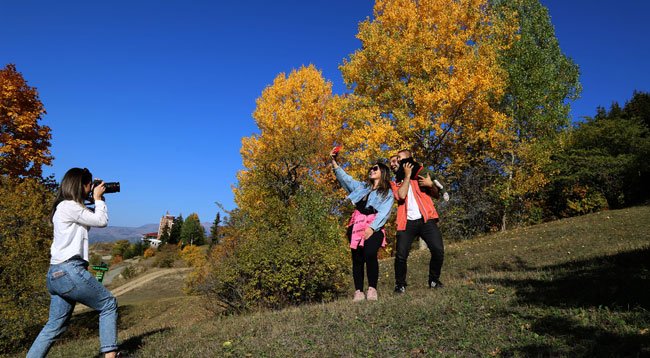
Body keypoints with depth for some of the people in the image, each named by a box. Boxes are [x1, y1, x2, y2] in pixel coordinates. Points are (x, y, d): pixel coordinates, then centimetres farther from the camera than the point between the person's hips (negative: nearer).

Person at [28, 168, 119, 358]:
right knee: (109, 304, 0)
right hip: (69, 271, -10)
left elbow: (92, 221, 22)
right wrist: (98, 198, 6)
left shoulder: (64, 207, 18)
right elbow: (102, 221, -7)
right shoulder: (69, 206, -11)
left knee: (55, 325, 12)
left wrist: (97, 201, 17)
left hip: (56, 274, 10)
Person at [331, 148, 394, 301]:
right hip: (357, 225, 4)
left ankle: (372, 289, -17)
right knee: (357, 258, -5)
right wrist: (334, 162, 9)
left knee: (370, 254, -25)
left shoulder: (388, 193, 12)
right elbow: (345, 178, 21)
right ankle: (358, 291, -6)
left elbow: (384, 213, -1)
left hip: (374, 227, -4)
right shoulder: (361, 186, 25)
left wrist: (372, 227, -15)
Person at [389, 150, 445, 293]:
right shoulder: (394, 183, 15)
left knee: (438, 250, -11)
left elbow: (436, 195, 16)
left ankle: (434, 280, 13)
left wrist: (431, 184, -5)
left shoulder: (419, 175, 17)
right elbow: (401, 195, -8)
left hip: (426, 219, 1)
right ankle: (400, 284, 10)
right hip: (407, 222, 0)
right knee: (401, 255, -11)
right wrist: (407, 175, -2)